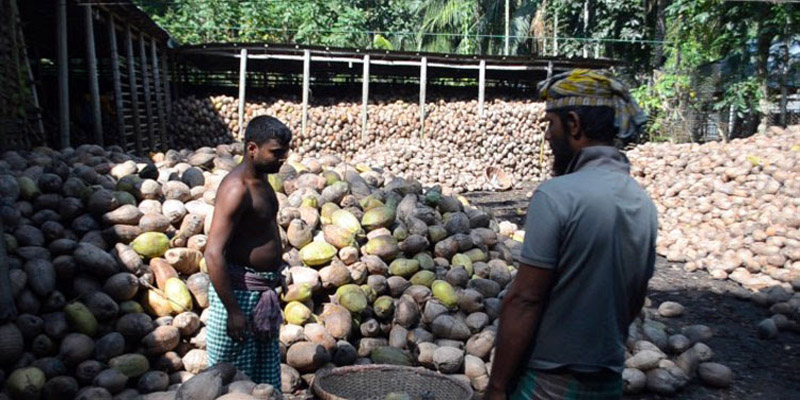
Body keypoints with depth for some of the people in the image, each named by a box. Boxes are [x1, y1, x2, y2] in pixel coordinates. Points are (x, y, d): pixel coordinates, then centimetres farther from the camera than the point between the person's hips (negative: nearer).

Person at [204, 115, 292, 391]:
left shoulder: (260, 178, 8)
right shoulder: (236, 188, -22)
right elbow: (214, 254, -26)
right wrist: (232, 311, -24)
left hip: (263, 291, 9)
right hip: (240, 292, -9)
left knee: (265, 377, 20)